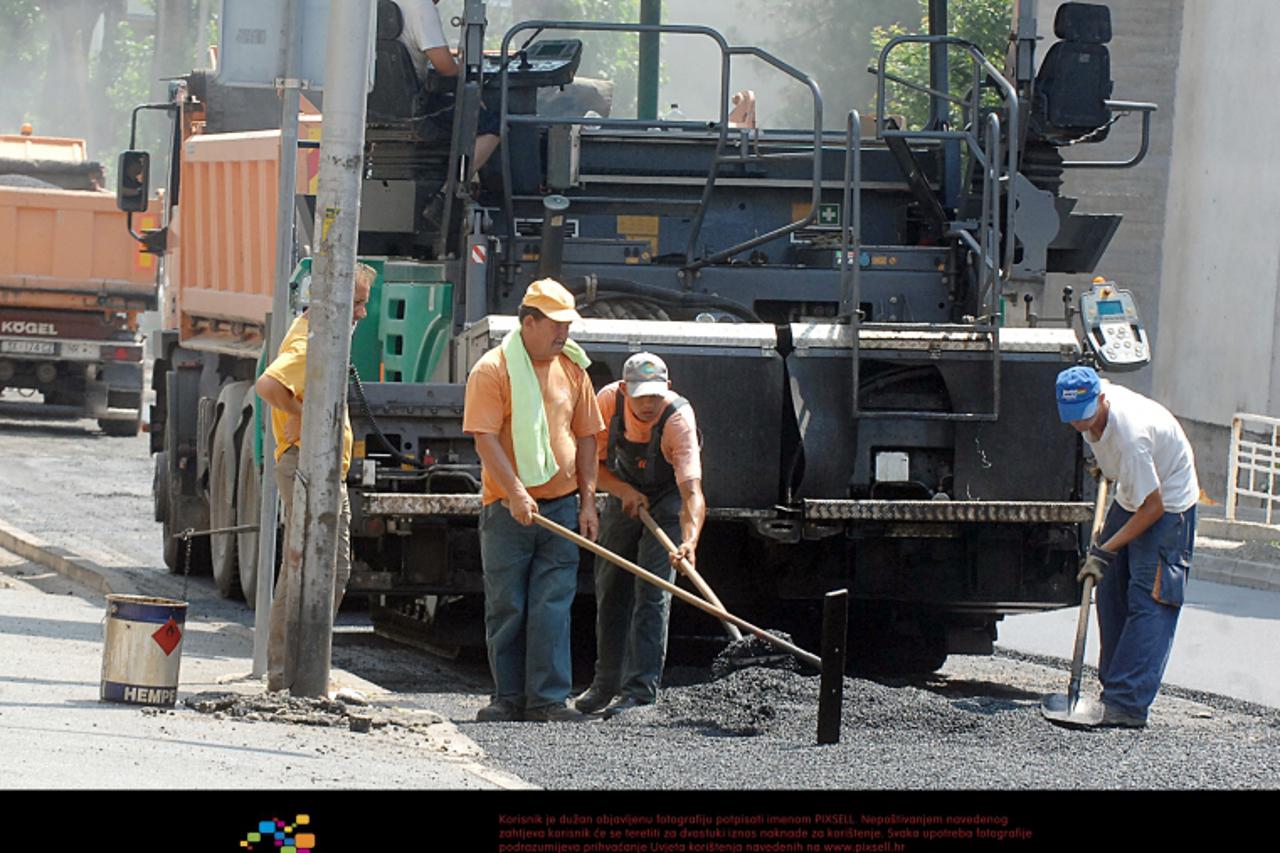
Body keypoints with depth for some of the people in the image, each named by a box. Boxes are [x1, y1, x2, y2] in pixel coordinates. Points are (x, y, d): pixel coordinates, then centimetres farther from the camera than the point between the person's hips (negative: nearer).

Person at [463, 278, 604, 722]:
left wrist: (587, 501, 7)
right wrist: (516, 493, -20)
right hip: (508, 509, -3)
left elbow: (585, 436, 14)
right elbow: (485, 438, -12)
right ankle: (510, 698, 10)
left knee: (552, 608, -2)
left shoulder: (571, 368, 10)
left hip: (561, 506, 3)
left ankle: (548, 698, -2)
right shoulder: (493, 369, -6)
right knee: (507, 608, 2)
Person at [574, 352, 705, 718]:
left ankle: (641, 689, -18)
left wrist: (690, 541, -58)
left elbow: (692, 492, -43)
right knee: (610, 590, 9)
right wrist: (624, 491, -27)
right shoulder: (609, 400, -23)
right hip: (625, 491, 4)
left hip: (668, 496, -4)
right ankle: (606, 683, 22)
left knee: (651, 591, -17)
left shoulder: (679, 418, -34)